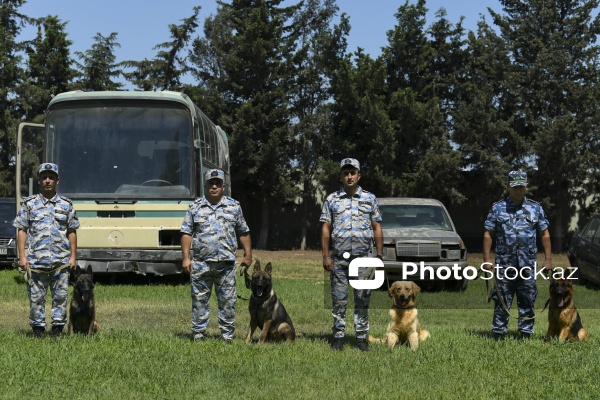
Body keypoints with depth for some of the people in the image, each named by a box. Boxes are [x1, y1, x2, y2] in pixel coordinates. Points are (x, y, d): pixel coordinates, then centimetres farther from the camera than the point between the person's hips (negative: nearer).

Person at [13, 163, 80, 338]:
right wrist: (22, 256, -3)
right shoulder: (29, 204, 6)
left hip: (61, 262, 1)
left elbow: (72, 232, 12)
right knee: (36, 297, 3)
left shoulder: (66, 204, 9)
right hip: (36, 261, -1)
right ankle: (38, 329, 12)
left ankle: (58, 329, 12)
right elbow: (22, 231, 5)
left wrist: (73, 256, 5)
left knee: (61, 296, 3)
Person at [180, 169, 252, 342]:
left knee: (227, 300, 2)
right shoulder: (195, 207, 6)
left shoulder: (234, 206, 10)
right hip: (201, 263, -1)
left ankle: (227, 334, 11)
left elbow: (243, 232, 14)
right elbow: (186, 233, 3)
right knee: (199, 299, 3)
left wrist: (248, 255, 9)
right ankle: (198, 333, 11)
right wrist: (186, 258, -4)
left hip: (226, 263, 1)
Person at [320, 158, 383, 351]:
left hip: (363, 257, 0)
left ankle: (362, 337, 8)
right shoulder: (332, 200, 7)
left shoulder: (370, 199, 7)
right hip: (338, 258, 0)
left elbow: (377, 228, 7)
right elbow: (325, 229, 5)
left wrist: (379, 256, 1)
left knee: (363, 299, 2)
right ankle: (338, 337, 8)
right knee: (338, 299, 2)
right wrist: (325, 256, -3)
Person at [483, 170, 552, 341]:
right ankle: (498, 333, 7)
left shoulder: (535, 208, 9)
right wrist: (487, 259, -4)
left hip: (528, 263, 1)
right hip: (504, 263, -1)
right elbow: (488, 234, 4)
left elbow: (545, 234, 10)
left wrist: (548, 259, 4)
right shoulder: (498, 208, 5)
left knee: (527, 300, 4)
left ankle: (526, 332, 11)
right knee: (502, 300, 1)